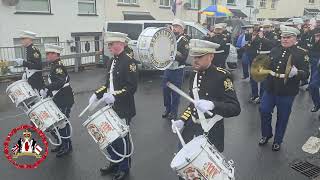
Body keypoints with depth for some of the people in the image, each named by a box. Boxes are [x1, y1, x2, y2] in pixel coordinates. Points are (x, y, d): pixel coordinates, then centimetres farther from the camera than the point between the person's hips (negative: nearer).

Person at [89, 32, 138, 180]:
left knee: (121, 139, 7)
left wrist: (115, 96, -28)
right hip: (111, 107, 8)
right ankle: (114, 163, 38)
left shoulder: (129, 61, -15)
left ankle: (124, 168, 29)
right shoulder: (111, 62, 10)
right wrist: (97, 95, 5)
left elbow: (132, 87, -20)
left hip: (123, 109, -8)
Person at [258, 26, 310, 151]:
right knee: (264, 111, 6)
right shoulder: (275, 50, 7)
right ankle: (266, 135, 31)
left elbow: (306, 74, -11)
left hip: (287, 93, -4)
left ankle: (277, 141, 29)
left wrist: (296, 73, -31)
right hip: (270, 89, 4)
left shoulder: (301, 53, -6)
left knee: (282, 117, 9)